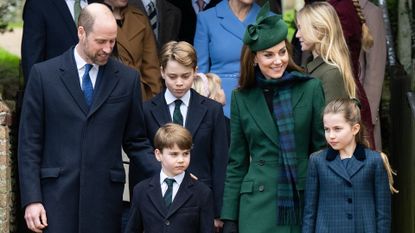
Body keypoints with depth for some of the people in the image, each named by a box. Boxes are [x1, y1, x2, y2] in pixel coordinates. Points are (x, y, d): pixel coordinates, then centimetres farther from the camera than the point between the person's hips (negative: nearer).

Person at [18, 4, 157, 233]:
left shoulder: (128, 78, 7)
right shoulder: (44, 74, 2)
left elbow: (136, 142, 12)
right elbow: (29, 143, 2)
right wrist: (31, 199, -4)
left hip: (105, 195, 2)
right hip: (57, 194, -1)